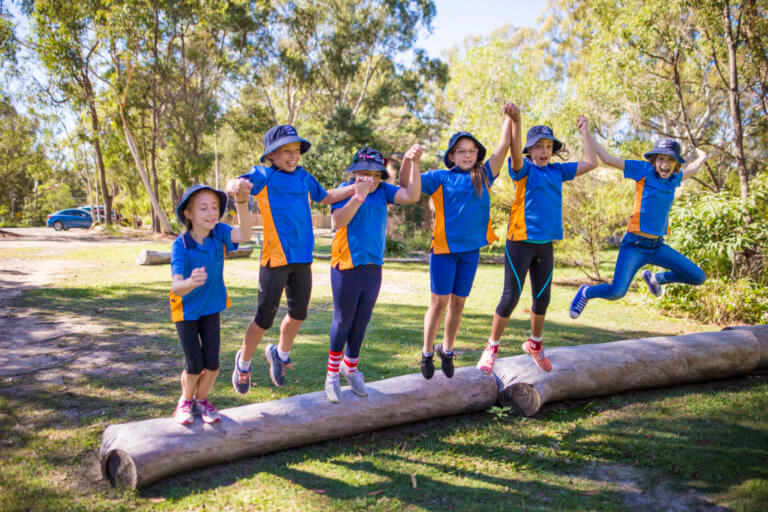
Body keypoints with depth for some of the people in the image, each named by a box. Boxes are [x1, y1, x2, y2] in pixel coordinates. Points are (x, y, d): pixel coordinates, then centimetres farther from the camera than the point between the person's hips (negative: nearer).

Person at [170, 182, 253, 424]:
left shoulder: (219, 232, -18)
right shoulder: (180, 245, -25)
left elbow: (244, 235, -41)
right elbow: (176, 287, -34)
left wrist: (241, 202, -58)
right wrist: (191, 282, -59)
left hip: (211, 307, 2)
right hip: (186, 309, -2)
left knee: (212, 362, -1)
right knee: (194, 365, -3)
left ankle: (201, 399, 28)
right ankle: (186, 400, 29)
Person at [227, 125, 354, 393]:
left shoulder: (304, 177, 13)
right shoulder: (263, 175, -3)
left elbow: (325, 197, 29)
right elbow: (238, 184, -21)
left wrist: (357, 187, 19)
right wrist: (239, 184, -46)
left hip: (302, 259, 6)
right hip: (275, 260, -5)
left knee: (298, 313, 15)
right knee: (265, 319, 1)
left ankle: (280, 353, 41)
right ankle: (243, 362, 26)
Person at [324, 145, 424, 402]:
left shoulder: (383, 191, 5)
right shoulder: (346, 189, -7)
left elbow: (412, 196, -7)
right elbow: (339, 221, -21)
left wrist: (413, 163, -14)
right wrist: (359, 195, -28)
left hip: (373, 267, 4)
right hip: (346, 265, -4)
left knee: (361, 321, 14)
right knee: (343, 320, 5)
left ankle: (350, 366, 34)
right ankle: (332, 373, 22)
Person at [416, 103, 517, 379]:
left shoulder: (483, 176, 9)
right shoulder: (439, 178, 0)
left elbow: (503, 145, 7)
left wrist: (509, 117, 0)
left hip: (470, 250, 3)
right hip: (444, 248, -3)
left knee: (458, 304, 12)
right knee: (439, 303, 0)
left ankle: (447, 350, 30)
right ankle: (427, 353, 16)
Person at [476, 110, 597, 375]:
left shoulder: (557, 171, 11)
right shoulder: (524, 169, -4)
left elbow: (591, 163, 17)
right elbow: (515, 154, -27)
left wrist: (583, 131, 19)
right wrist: (516, 121, -41)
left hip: (545, 244, 5)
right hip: (520, 242, -5)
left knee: (542, 298, 14)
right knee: (511, 298, -4)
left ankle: (535, 344, 35)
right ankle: (491, 348, 12)